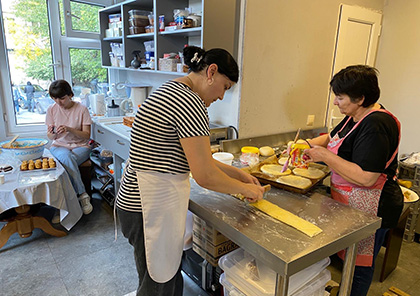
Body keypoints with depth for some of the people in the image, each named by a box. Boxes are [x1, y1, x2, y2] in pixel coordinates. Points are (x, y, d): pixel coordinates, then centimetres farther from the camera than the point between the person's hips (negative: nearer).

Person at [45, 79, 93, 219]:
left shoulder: (81, 109, -6)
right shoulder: (52, 109, 1)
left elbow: (87, 135, -8)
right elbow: (51, 137, 4)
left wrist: (70, 129, -25)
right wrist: (52, 133, -21)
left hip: (80, 146, -1)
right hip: (59, 146, 2)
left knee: (66, 162, -34)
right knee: (66, 157, -35)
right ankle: (83, 195, -27)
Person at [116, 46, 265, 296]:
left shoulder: (173, 91, 11)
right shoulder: (190, 102, -22)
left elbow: (198, 157, 15)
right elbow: (205, 176, -21)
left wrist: (239, 174, 15)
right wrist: (244, 188, -4)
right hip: (151, 209, -10)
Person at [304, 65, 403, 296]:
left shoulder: (375, 127, -24)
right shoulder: (356, 117, 7)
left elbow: (366, 178, -30)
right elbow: (331, 138, 21)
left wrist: (326, 156, -24)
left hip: (369, 209, -9)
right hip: (349, 203, 9)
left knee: (359, 265, 9)